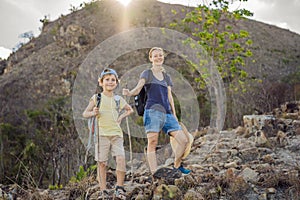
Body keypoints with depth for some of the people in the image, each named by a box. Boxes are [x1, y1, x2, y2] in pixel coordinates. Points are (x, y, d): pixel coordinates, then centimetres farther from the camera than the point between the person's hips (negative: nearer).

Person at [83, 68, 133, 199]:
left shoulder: (118, 99, 12)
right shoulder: (97, 98, 4)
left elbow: (130, 110, 28)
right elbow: (85, 114, 6)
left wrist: (121, 117, 11)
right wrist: (93, 113, -15)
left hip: (116, 134, 2)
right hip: (102, 134, -2)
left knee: (121, 159, -14)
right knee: (102, 163, -2)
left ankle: (119, 188, -4)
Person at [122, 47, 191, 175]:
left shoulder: (167, 77, 24)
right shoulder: (147, 73, 10)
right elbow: (138, 88, -7)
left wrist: (174, 115, 12)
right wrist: (129, 93, -29)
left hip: (167, 113, 5)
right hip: (152, 111, -5)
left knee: (184, 140, -2)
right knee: (152, 142, -14)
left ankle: (177, 166, 18)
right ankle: (154, 174, -17)